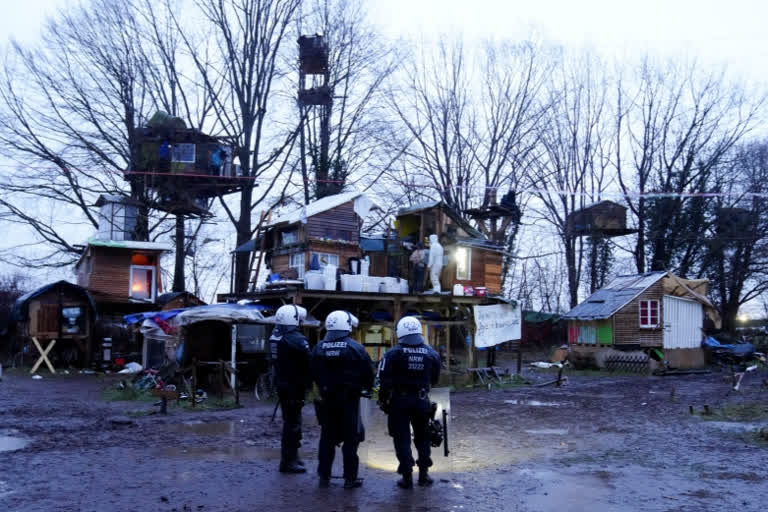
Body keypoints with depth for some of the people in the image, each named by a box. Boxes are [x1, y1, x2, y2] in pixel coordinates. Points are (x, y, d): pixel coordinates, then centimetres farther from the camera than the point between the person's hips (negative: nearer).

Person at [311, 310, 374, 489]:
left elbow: (313, 374, 8)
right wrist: (367, 388, 10)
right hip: (349, 398, -4)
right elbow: (368, 372, -8)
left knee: (327, 437, 14)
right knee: (351, 438, 4)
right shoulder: (355, 347, -11)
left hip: (327, 398, 4)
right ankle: (350, 478, 6)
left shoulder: (319, 348, 2)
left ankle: (324, 476, 18)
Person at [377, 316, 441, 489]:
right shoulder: (431, 353, -1)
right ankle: (424, 473, 23)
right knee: (422, 437, 19)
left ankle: (407, 476, 6)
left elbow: (385, 380, -15)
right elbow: (435, 379, 8)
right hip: (422, 400, 3)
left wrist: (383, 400, -4)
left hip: (399, 401, -3)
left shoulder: (394, 354, -13)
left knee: (402, 439, 6)